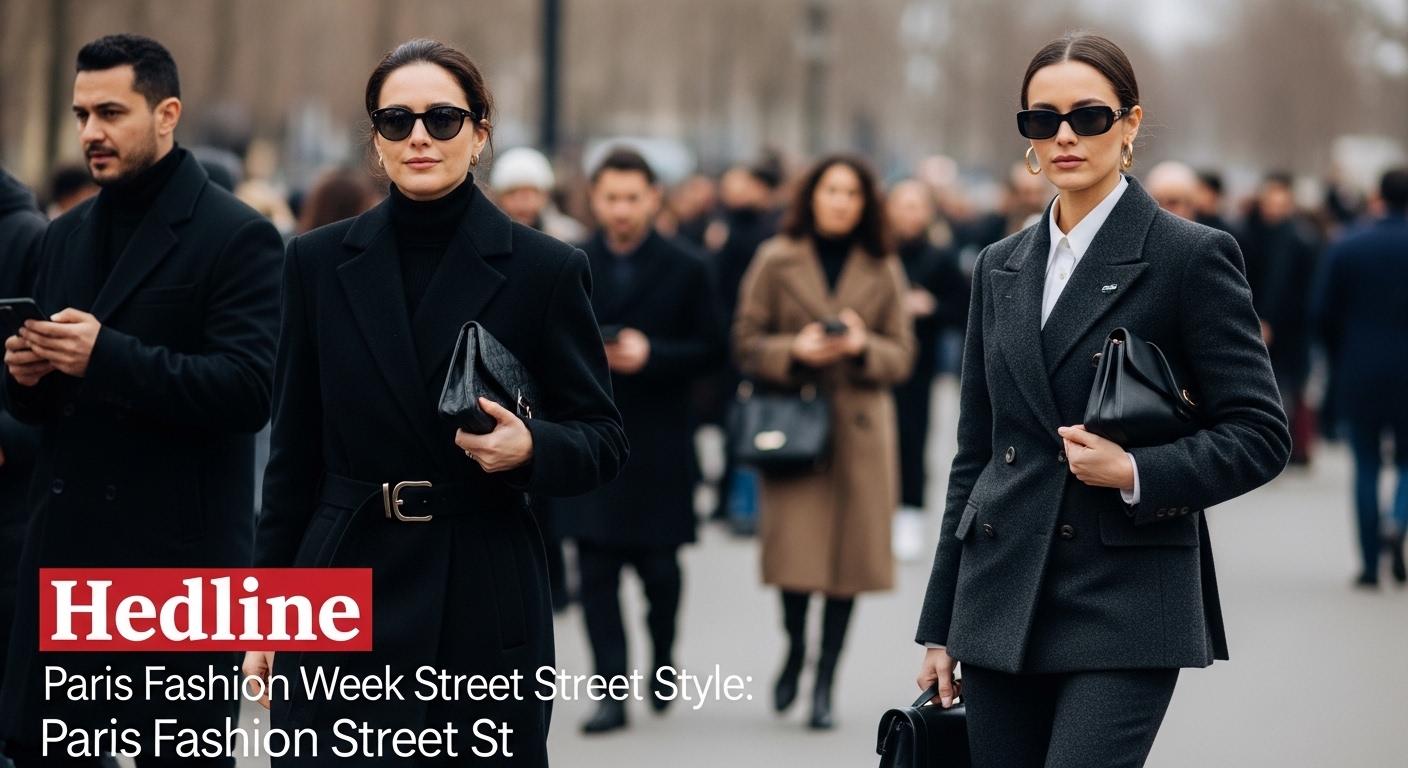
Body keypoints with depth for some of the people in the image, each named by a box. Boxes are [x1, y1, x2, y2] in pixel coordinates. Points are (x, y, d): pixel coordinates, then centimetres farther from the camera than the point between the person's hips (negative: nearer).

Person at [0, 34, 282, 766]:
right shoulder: (65, 236, 15)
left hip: (180, 552, -6)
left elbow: (249, 391, -17)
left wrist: (107, 356, -25)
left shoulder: (237, 236, -7)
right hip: (63, 547, 6)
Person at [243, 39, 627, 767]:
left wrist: (531, 446, -18)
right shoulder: (320, 262, 5)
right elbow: (295, 450, 9)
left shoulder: (545, 269, -1)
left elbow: (603, 440, 4)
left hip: (486, 599, -1)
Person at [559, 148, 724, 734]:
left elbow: (712, 351, 0)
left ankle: (662, 659, 32)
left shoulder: (686, 269, 2)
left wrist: (651, 354, -16)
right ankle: (612, 691, 0)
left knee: (658, 565, 5)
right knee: (597, 570, -3)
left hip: (659, 441, -1)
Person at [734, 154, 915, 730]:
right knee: (794, 547, -10)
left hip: (860, 428, 2)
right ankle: (795, 650, 20)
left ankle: (824, 683, 10)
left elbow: (902, 357, 9)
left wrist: (863, 347, -11)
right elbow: (746, 343, 4)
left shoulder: (883, 271, 9)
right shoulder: (777, 260, 4)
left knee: (850, 554, -1)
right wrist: (794, 350, -14)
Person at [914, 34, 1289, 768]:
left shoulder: (1192, 257, -3)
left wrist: (1134, 473, -18)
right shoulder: (1001, 267, 13)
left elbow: (1259, 433, -3)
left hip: (1125, 607, -5)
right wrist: (940, 625, 15)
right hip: (1000, 603, 6)